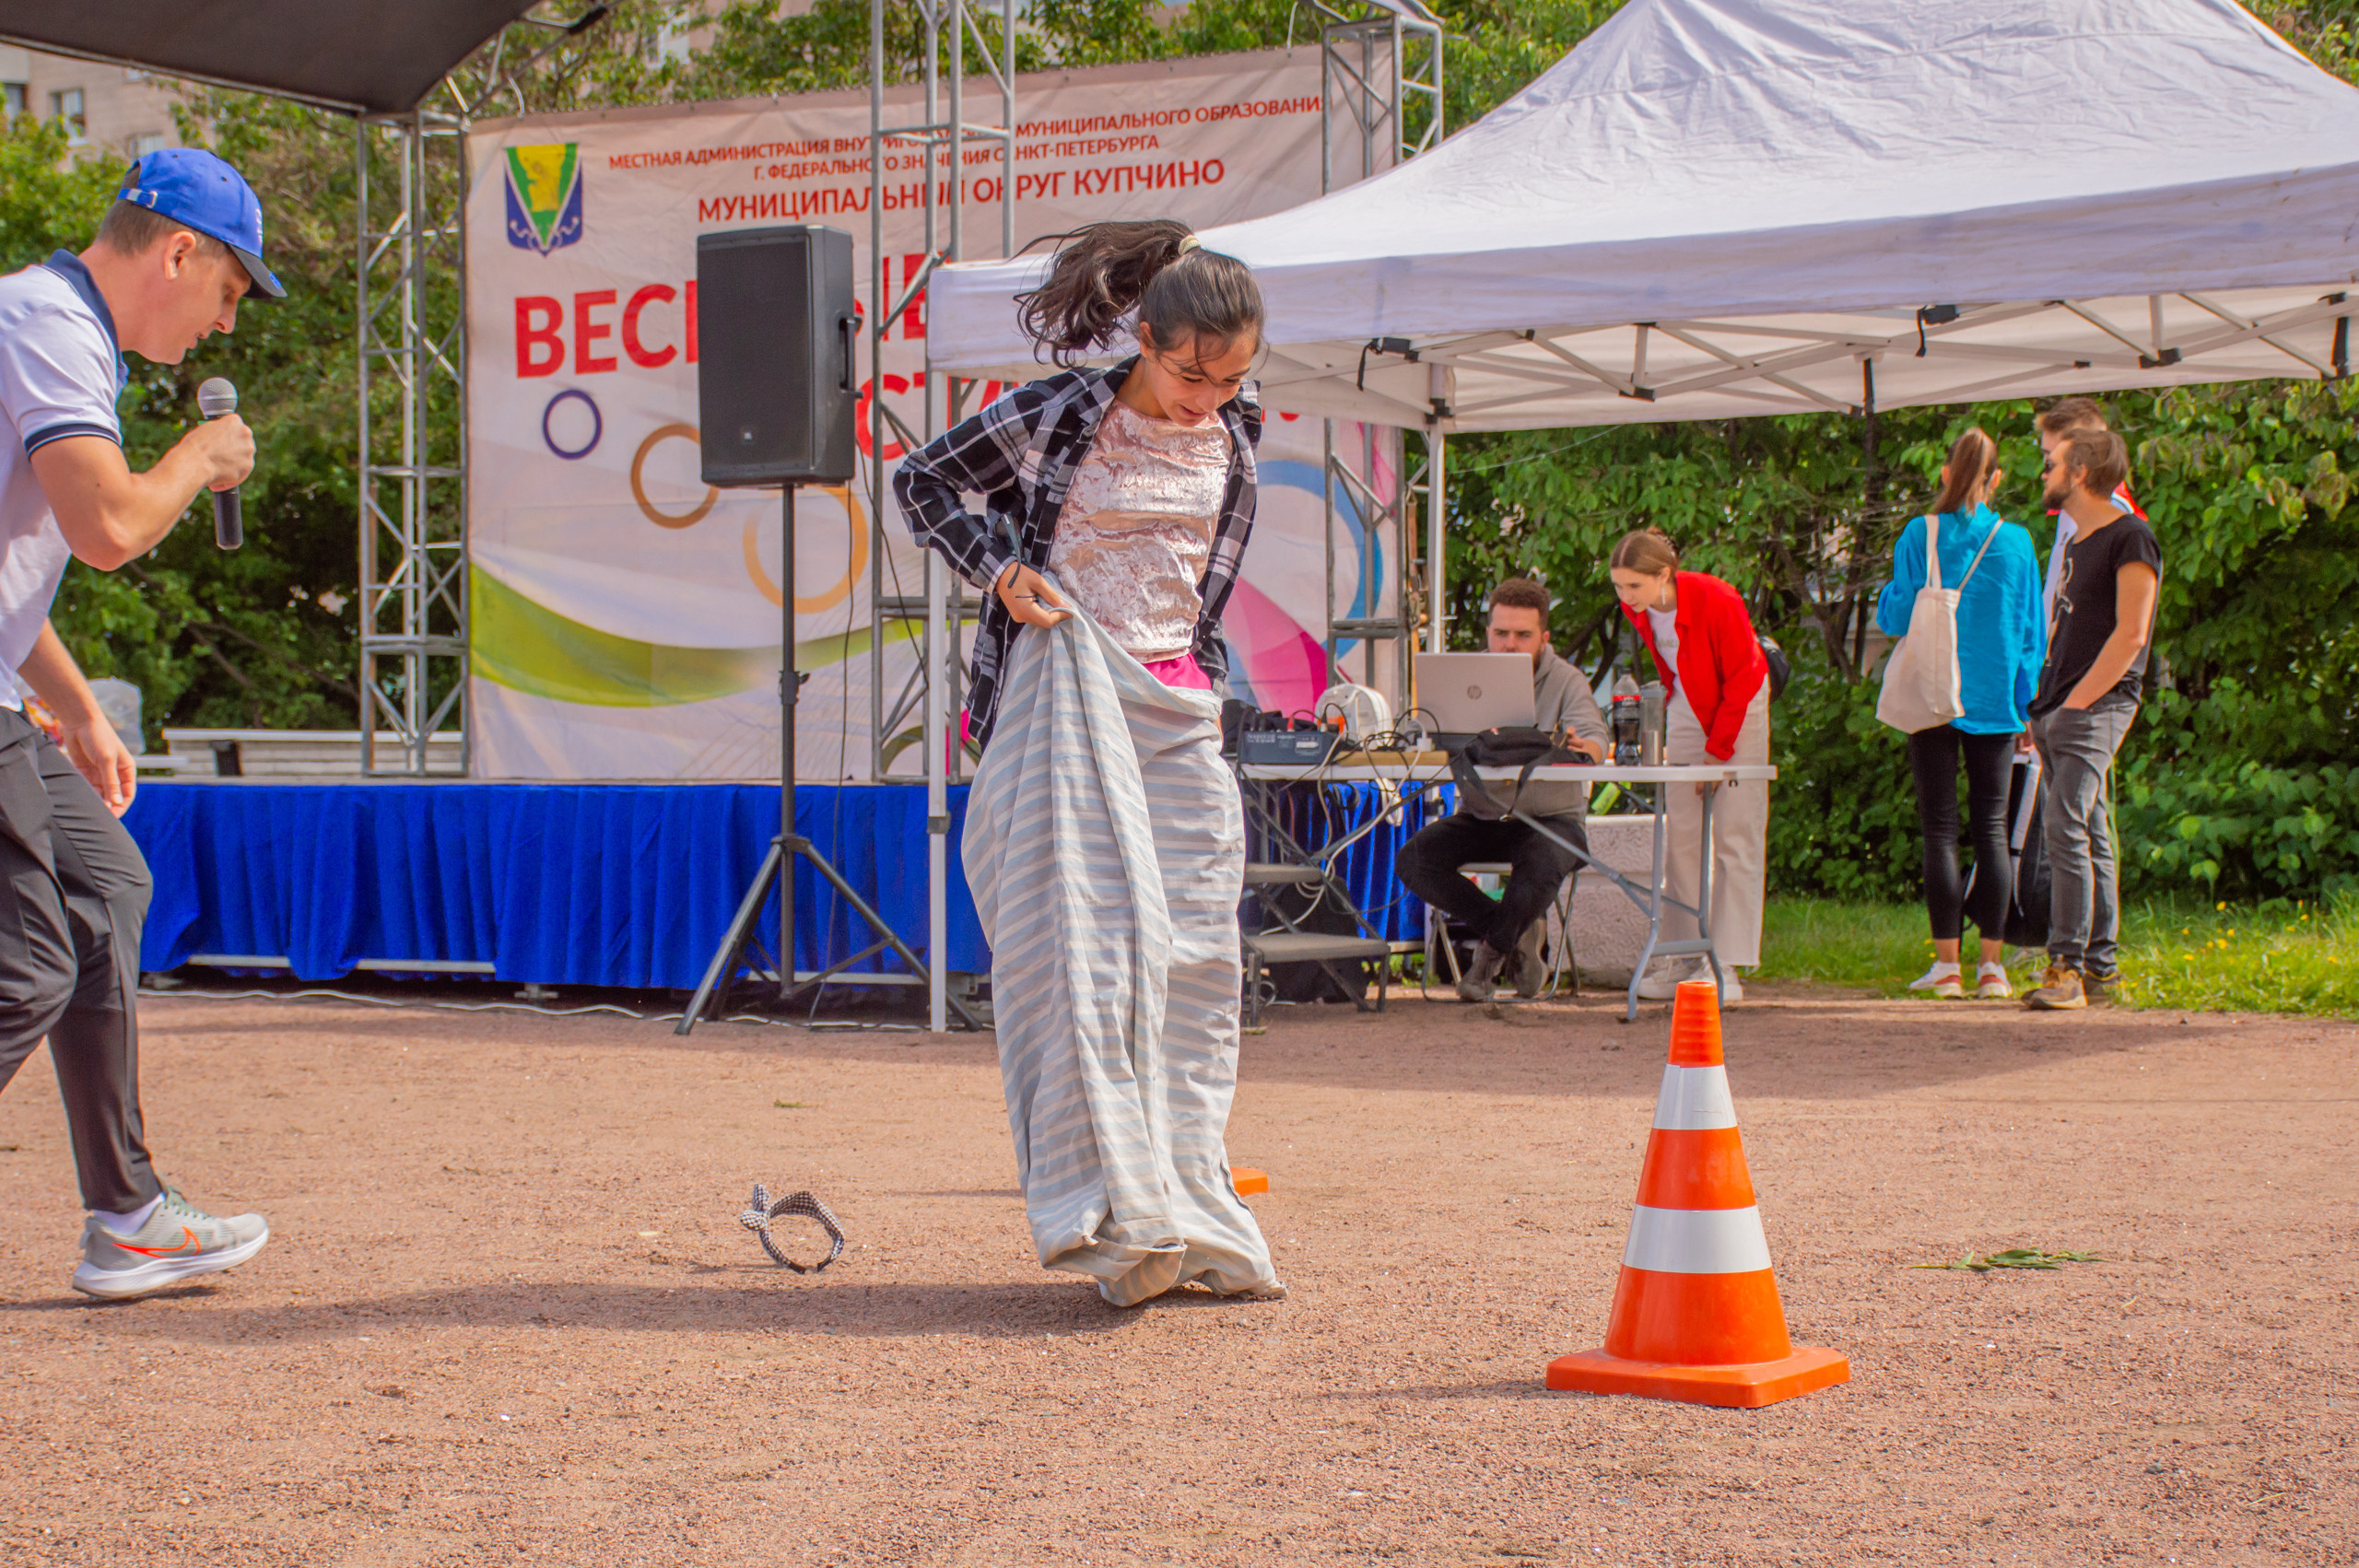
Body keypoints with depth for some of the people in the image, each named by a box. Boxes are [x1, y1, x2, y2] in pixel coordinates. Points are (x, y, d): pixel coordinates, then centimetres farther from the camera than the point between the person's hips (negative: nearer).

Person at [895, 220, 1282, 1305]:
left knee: (1194, 956, 4)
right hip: (1066, 703, -5)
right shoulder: (1059, 416, -7)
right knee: (1092, 941, -15)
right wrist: (998, 569, -9)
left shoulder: (1233, 432, 7)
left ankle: (1196, 1223, 10)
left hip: (1179, 710, 5)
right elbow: (921, 482, 4)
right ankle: (1120, 1221, -19)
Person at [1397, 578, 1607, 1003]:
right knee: (1413, 860, -23)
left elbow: (1595, 740, -18)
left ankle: (1492, 951, -6)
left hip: (1549, 817, -3)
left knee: (1541, 866, -37)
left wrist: (1579, 748, -45)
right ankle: (1520, 934, -8)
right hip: (1480, 817, 3)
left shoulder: (1567, 681, -2)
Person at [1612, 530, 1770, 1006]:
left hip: (1740, 712, -6)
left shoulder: (1716, 601, -27)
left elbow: (1741, 680, -17)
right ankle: (1689, 959, 6)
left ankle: (1727, 969, -12)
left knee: (1735, 837, -10)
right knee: (1681, 836, 2)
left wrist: (1717, 751, -15)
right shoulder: (1636, 608, -10)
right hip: (1688, 711, 6)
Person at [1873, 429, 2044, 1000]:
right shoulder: (2017, 542, 1)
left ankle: (1947, 963, -2)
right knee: (1992, 826, 6)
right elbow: (2031, 633, 5)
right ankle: (1993, 965, 3)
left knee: (1939, 828, 1)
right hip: (1994, 699, 2)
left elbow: (1893, 617, -2)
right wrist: (2027, 708, 12)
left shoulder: (1919, 536, -5)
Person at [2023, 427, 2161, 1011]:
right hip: (2058, 708, 9)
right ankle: (2099, 963, 14)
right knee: (2088, 835, 10)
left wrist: (2076, 701, -17)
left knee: (2064, 826, -18)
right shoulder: (2077, 543, 20)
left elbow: (2130, 634, -14)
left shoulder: (2130, 538, -8)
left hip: (2096, 707, -9)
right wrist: (2040, 703, 16)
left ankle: (2067, 967, -19)